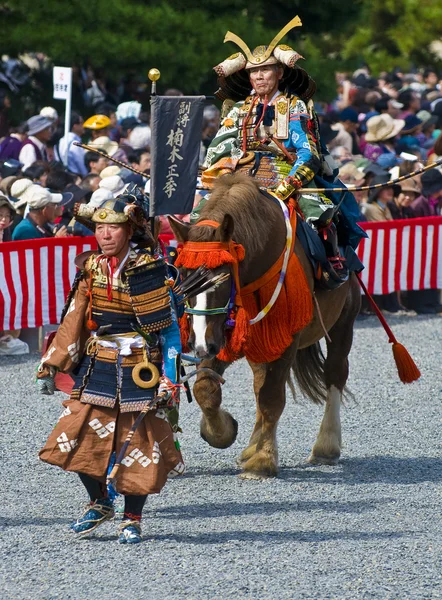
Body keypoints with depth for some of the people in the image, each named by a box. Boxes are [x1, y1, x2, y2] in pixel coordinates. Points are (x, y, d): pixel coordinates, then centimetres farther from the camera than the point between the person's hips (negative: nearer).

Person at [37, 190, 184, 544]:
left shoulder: (149, 270, -10)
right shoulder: (91, 269, 4)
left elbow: (169, 329, -9)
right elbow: (74, 322, 7)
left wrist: (170, 381, -13)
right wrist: (51, 366, 1)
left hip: (139, 369, -4)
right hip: (97, 369, 4)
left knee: (139, 445, 2)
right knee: (79, 438, -1)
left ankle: (132, 520, 18)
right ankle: (100, 504, 21)